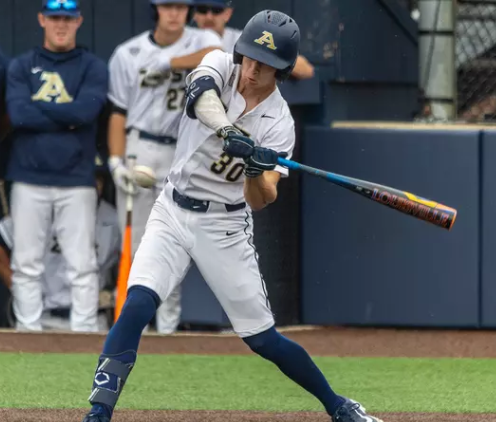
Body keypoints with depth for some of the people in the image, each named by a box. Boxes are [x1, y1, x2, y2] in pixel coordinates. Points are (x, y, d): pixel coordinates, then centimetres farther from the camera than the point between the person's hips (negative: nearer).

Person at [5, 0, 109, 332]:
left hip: (77, 182, -1)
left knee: (83, 267, -3)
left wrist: (37, 107, -5)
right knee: (26, 265, 1)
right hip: (29, 180, 1)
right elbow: (18, 114, -7)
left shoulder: (93, 67, 7)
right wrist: (68, 117, -8)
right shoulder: (21, 66, 9)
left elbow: (87, 110, -11)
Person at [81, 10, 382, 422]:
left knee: (262, 338, 3)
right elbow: (201, 92, -34)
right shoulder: (219, 66, -8)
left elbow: (261, 200, -20)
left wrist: (257, 172, -42)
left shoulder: (278, 123, -11)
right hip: (172, 213, 1)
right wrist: (229, 132, -52)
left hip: (225, 226, -1)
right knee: (137, 305, -21)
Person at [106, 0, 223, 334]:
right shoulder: (128, 53, 4)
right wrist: (116, 160, -5)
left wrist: (167, 62, -19)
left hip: (180, 156, 0)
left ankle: (168, 325, 7)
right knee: (134, 242, 0)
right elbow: (119, 112, 5)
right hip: (138, 152, 0)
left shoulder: (201, 41, 1)